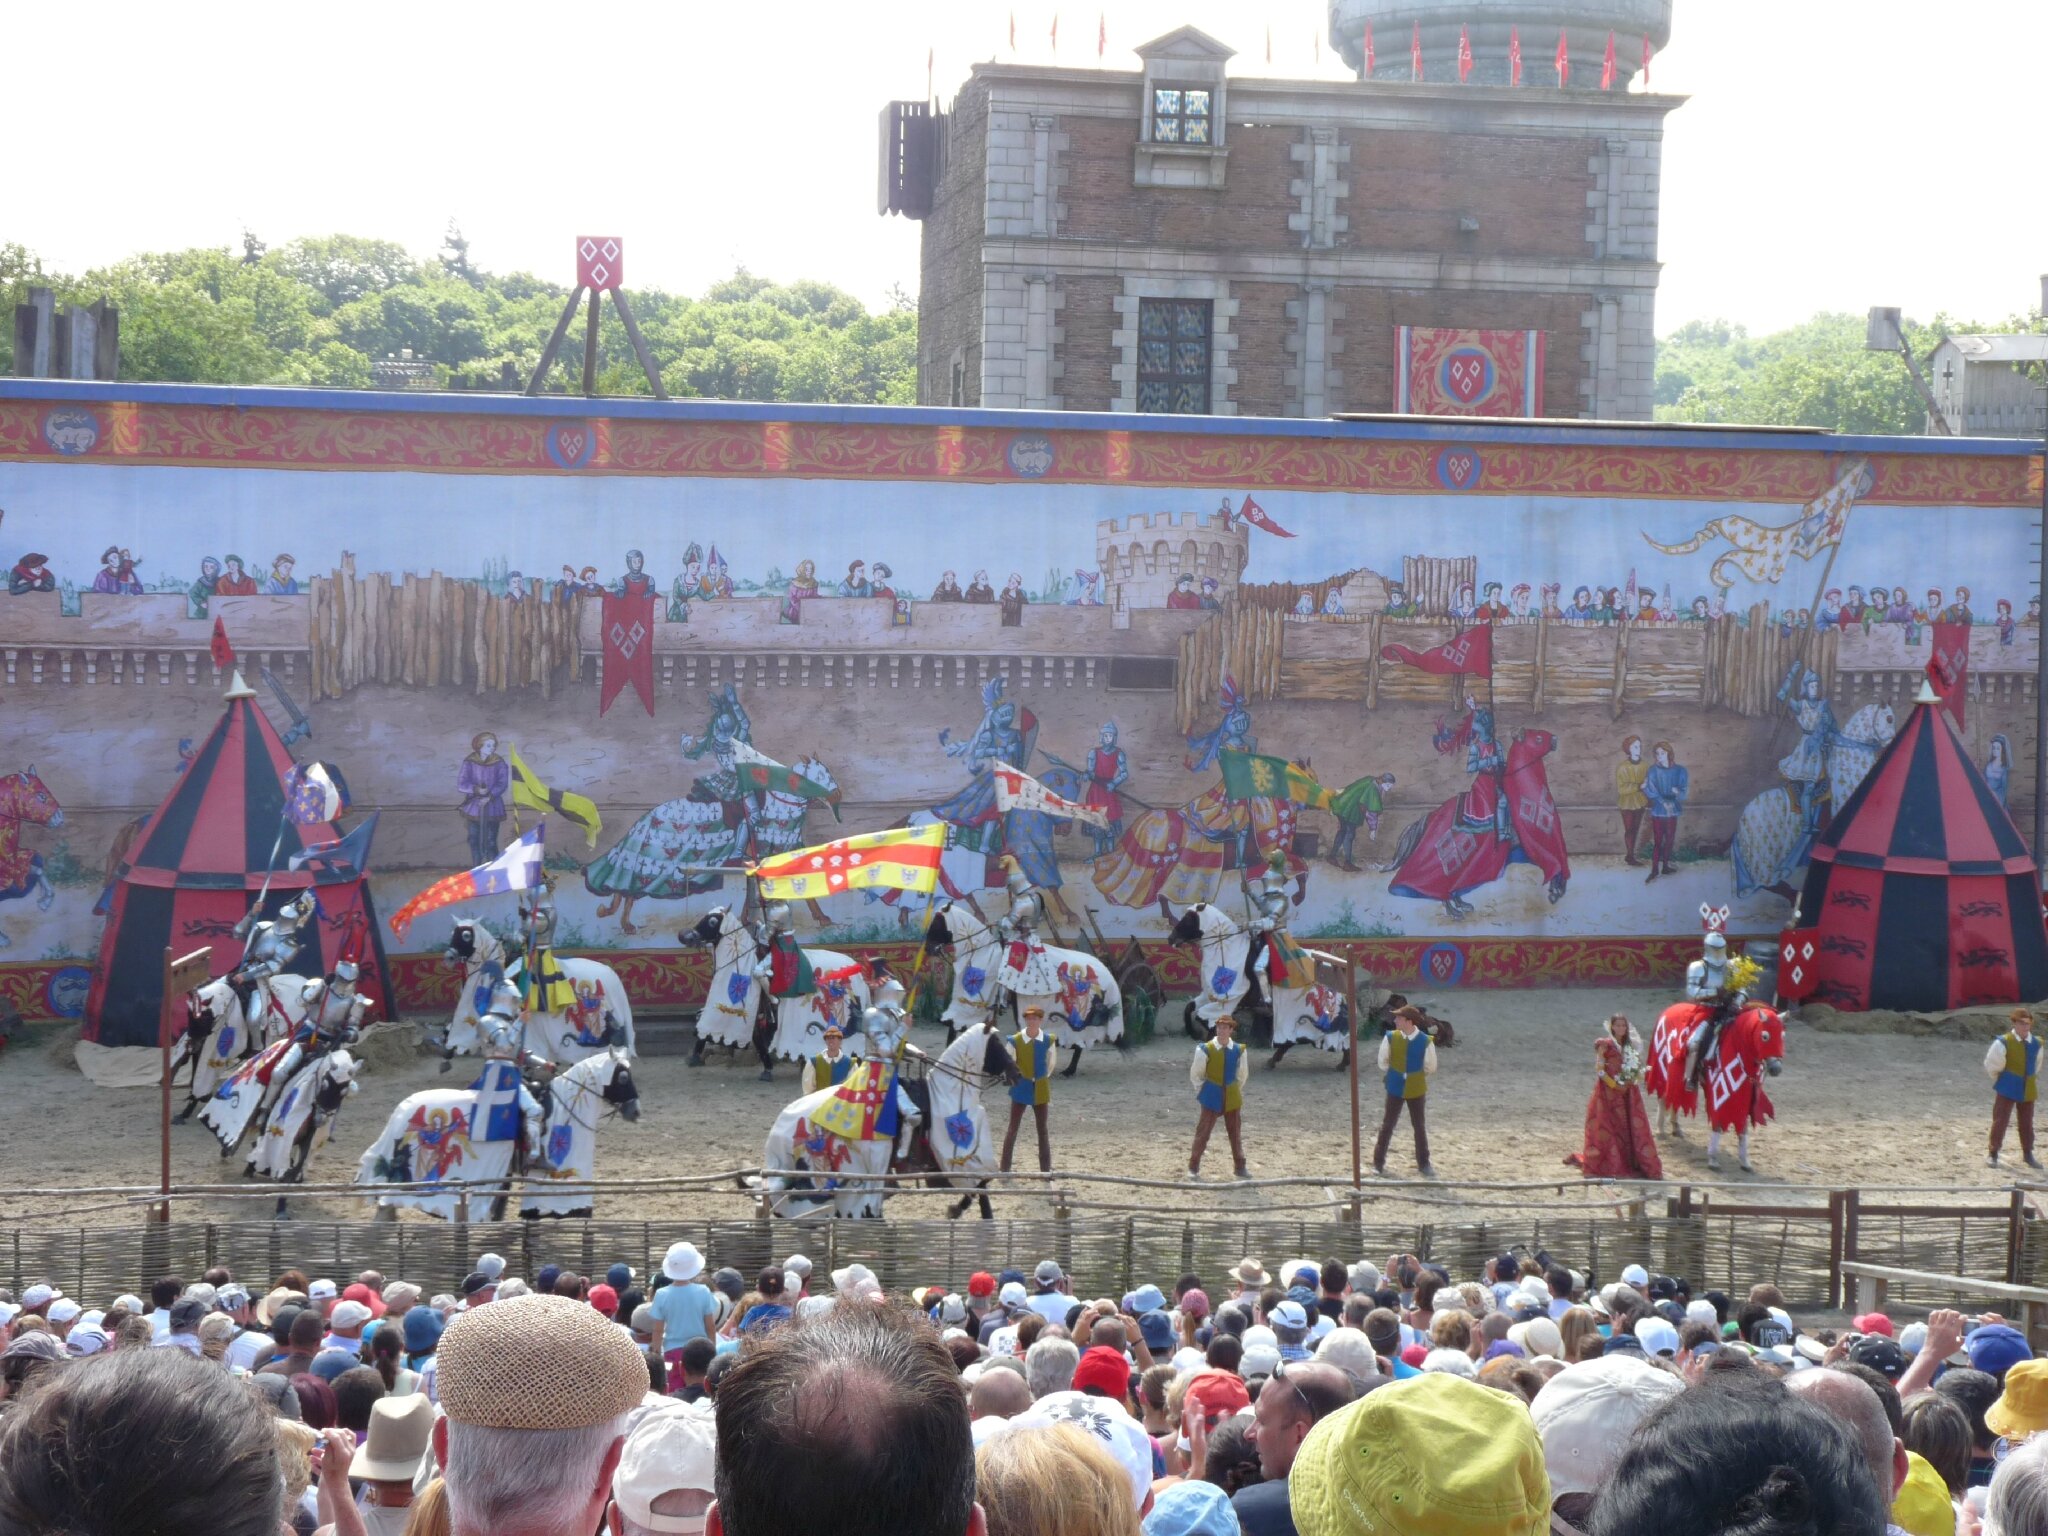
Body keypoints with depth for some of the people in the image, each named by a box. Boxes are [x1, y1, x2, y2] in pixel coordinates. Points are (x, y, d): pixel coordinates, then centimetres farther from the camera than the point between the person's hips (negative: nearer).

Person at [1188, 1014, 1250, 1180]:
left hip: (1232, 1098, 3)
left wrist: (1236, 1091, 12)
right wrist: (1203, 1091, 2)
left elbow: (1242, 1074, 11)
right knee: (1203, 1132, 0)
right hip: (1212, 1098, -3)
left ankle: (1240, 1167, 20)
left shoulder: (1239, 1051, -4)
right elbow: (1195, 1075, -1)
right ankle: (1193, 1167, 7)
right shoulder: (1205, 1050, -12)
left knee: (1236, 1132, 10)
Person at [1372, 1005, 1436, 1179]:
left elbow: (1430, 1067, 1)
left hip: (1416, 1089, 0)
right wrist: (1394, 1074, 8)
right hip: (1395, 1088, 0)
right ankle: (1378, 1163, 14)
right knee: (1387, 1125, 6)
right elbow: (1383, 1062, 4)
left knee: (1420, 1126, 10)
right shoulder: (1390, 1038, -11)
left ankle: (1423, 1164, 20)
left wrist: (1415, 1075, 9)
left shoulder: (1425, 1041, -15)